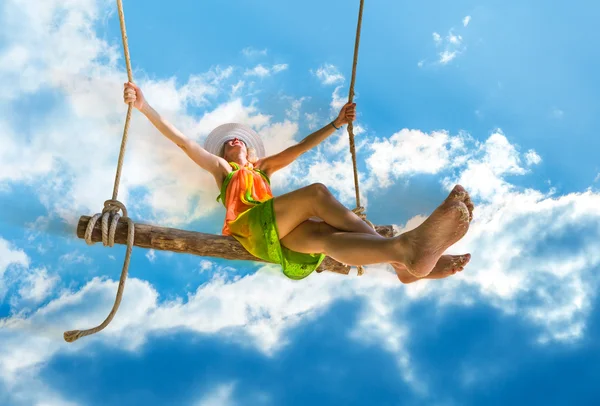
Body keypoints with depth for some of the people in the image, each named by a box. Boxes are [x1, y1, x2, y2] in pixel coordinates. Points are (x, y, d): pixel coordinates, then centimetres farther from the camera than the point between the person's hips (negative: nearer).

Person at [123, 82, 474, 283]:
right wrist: (143, 105, 11)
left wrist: (336, 123, 28)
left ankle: (406, 257, -59)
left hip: (280, 235, 4)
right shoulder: (220, 168, 29)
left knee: (324, 235, -30)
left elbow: (302, 147, 36)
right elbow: (182, 140, 20)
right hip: (250, 225, -4)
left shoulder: (262, 168, 41)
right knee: (317, 192, -26)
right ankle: (401, 248, -42)